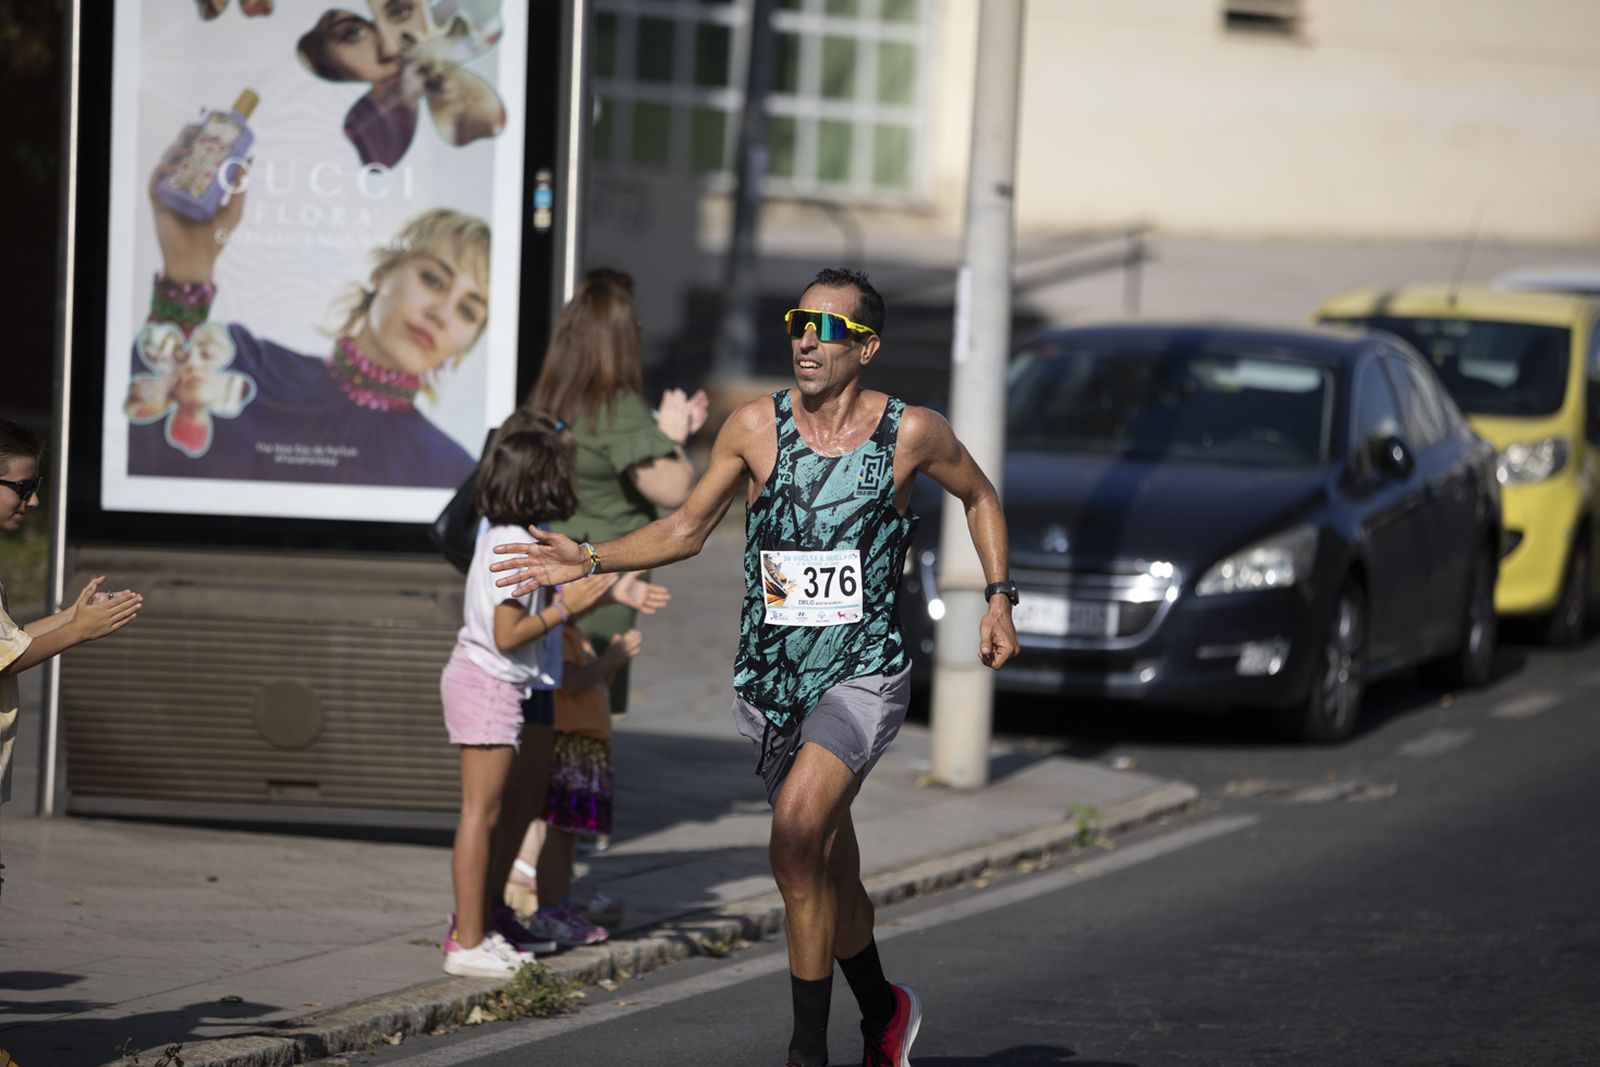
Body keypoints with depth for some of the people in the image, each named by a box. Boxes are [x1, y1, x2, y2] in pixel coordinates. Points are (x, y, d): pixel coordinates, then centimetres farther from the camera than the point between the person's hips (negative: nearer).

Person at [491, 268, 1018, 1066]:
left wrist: (998, 599, 8)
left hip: (863, 677, -3)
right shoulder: (754, 427, -2)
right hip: (769, 683, 3)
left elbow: (979, 496, 16)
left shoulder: (911, 433, -5)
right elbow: (686, 529, 8)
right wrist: (588, 561, -3)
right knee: (828, 876, 14)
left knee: (797, 835, -26)